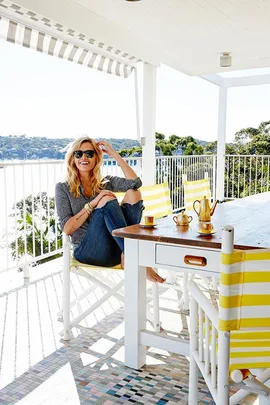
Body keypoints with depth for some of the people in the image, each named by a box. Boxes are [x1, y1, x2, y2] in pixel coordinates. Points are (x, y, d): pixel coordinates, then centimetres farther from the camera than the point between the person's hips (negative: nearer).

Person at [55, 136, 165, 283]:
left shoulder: (106, 182, 14)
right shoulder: (63, 188, 7)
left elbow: (135, 183, -7)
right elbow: (67, 228, -5)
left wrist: (114, 153, -2)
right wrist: (93, 204, -14)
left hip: (116, 250, 3)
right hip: (87, 251, -3)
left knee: (133, 193, -16)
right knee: (108, 200, -25)